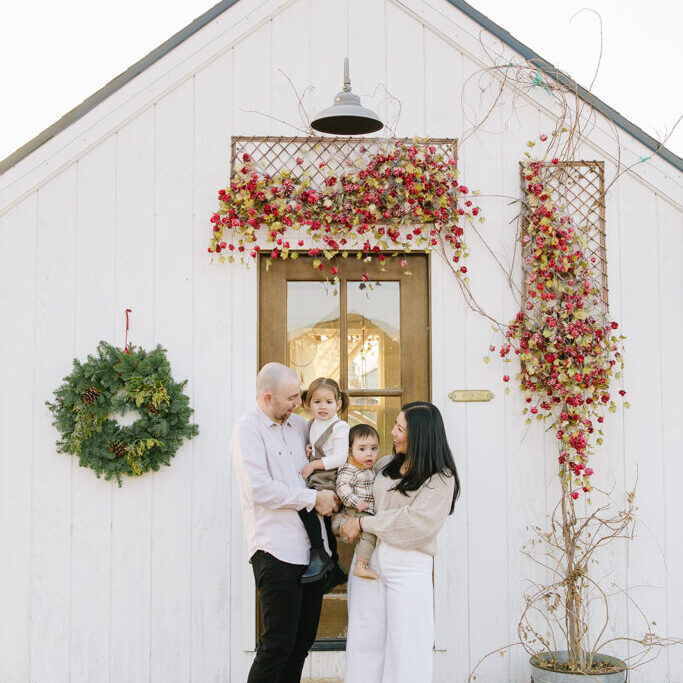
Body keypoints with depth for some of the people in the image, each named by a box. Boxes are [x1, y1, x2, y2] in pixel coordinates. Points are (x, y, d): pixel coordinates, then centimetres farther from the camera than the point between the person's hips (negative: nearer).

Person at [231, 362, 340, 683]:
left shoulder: (299, 424, 14)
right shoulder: (248, 429, -6)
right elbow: (259, 488, -17)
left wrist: (332, 494, 9)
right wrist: (314, 498, -11)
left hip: (311, 547, 7)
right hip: (277, 550, -7)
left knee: (303, 639, 11)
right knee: (279, 643, -7)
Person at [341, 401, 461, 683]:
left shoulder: (440, 478, -4)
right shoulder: (386, 465, 13)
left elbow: (418, 522, -14)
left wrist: (363, 524, -10)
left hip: (408, 566, -5)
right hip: (368, 559, 5)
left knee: (406, 647, -3)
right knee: (364, 642, 5)